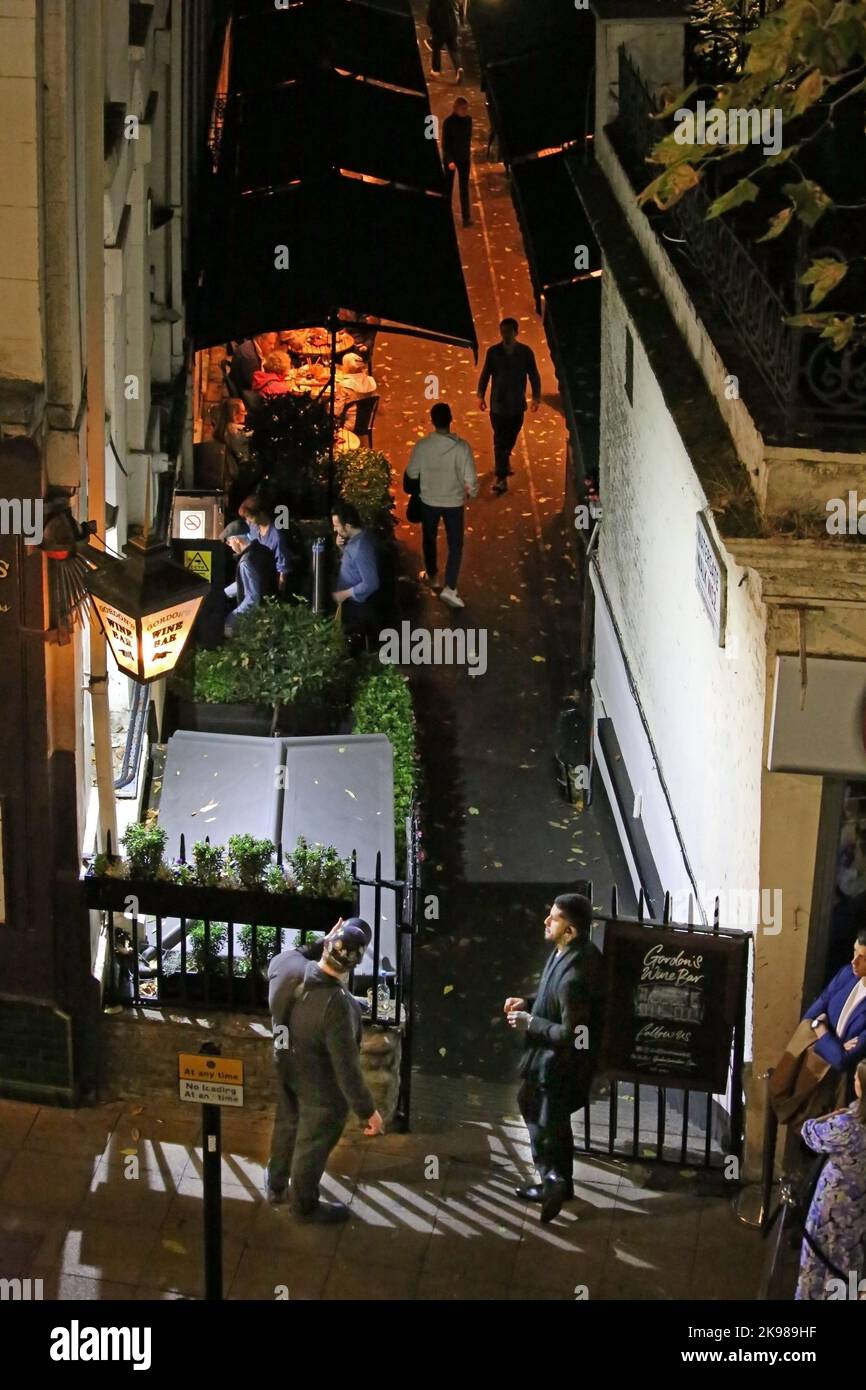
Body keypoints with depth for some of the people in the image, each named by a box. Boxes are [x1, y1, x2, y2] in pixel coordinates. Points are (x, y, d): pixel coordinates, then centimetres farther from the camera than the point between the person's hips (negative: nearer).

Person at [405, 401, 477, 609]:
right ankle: (449, 588, 3)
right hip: (454, 502, -2)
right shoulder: (461, 447, -22)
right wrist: (471, 493, 5)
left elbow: (411, 473, -4)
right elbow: (471, 478, -18)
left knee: (429, 538, 25)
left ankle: (431, 576, 43)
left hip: (428, 500, 2)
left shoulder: (422, 445, -17)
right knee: (455, 545, 11)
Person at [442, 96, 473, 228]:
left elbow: (468, 138, 9)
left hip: (464, 158, 3)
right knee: (448, 186, 10)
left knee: (464, 188, 1)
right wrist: (449, 160, -22)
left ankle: (466, 217, 1)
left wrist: (468, 152, 11)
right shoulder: (448, 122, -16)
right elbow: (445, 142, -15)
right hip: (450, 158, -3)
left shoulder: (468, 120, -3)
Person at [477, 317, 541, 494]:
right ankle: (502, 478, -8)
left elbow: (534, 376, 2)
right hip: (498, 403, -1)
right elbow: (485, 374, 3)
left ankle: (505, 462, 44)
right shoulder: (493, 352, -4)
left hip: (517, 404, 1)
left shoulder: (525, 352, -4)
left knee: (510, 438, 16)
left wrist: (536, 397, -2)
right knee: (500, 440, -6)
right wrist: (480, 395, -2)